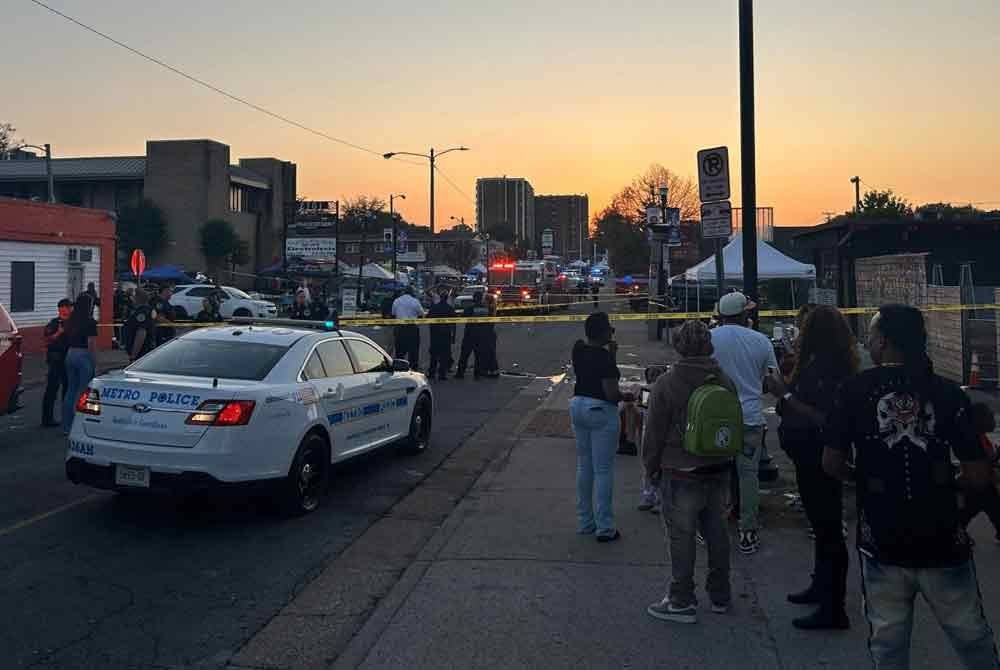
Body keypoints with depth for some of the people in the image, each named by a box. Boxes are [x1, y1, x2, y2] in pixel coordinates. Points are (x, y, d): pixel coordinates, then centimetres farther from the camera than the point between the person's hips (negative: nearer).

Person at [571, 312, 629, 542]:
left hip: (578, 406, 8)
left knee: (584, 465, 15)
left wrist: (611, 353, 5)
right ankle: (605, 528, 3)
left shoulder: (578, 349, 3)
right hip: (601, 411, -8)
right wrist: (626, 396, -3)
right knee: (603, 470, -1)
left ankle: (584, 522, 22)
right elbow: (611, 393, -21)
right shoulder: (604, 357, -19)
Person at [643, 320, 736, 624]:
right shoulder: (725, 382, 2)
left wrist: (651, 467, 3)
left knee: (681, 536, 3)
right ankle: (720, 596, 27)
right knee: (716, 533, 16)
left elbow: (654, 432, -10)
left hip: (681, 473, -6)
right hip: (719, 470, 6)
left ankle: (682, 602, 10)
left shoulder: (666, 384, -15)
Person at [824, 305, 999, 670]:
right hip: (943, 543, 1)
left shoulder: (856, 389, -6)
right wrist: (944, 486, 14)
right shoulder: (948, 392, -4)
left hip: (882, 545, 0)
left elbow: (831, 463, -5)